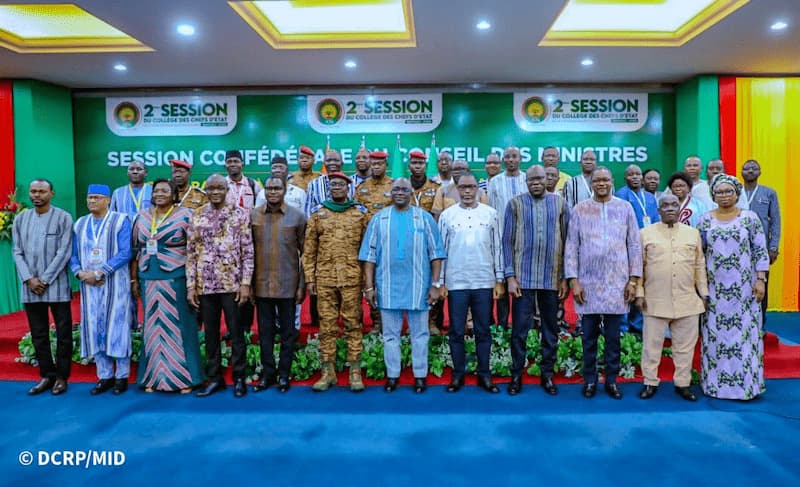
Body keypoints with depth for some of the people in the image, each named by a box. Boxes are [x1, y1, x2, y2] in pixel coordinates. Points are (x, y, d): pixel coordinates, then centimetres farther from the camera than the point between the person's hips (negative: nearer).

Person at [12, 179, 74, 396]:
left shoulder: (63, 218, -3)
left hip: (56, 286, -4)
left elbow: (64, 252, -8)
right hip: (30, 287, 4)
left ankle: (62, 376, 13)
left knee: (63, 333, 3)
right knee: (38, 335, 9)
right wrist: (29, 279, -6)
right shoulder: (20, 219, 10)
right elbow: (17, 252, 7)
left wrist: (44, 280, -11)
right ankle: (47, 375, 19)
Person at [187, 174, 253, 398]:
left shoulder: (240, 214, 0)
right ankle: (215, 377, 23)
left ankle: (239, 377, 16)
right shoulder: (197, 216, 7)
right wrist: (191, 285, 1)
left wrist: (246, 283, -9)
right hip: (205, 285, 3)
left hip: (232, 283, -3)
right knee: (210, 333, 10)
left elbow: (248, 252, -3)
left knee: (236, 332, 4)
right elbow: (190, 254, 7)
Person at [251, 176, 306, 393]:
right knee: (265, 331, 10)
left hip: (288, 284, -2)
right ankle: (268, 373, 23)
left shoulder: (297, 216, -2)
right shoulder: (252, 216, 3)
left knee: (288, 331, 8)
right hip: (261, 284, 2)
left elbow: (305, 252, -1)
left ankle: (284, 374, 20)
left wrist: (302, 284, -5)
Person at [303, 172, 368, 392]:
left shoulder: (360, 213, 6)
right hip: (325, 279, 1)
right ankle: (328, 372, 15)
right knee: (326, 325, 5)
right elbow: (309, 249, 7)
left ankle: (355, 372, 11)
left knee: (353, 324, 3)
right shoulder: (317, 213, 9)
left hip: (352, 278, -1)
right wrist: (309, 278, 1)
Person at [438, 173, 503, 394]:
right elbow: (441, 250, 3)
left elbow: (497, 248, 6)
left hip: (484, 282, 1)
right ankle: (458, 374, 18)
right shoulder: (447, 215, 3)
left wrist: (499, 279, 2)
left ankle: (484, 375, 19)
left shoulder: (490, 213, 5)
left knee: (483, 331, 8)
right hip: (456, 283, 0)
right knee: (456, 332, 6)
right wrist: (439, 282, 0)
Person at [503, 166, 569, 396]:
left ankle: (547, 375, 22)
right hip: (523, 277, -1)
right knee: (520, 328, 1)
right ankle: (516, 375, 14)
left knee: (551, 328, 10)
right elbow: (507, 241, 0)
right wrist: (510, 276, -7)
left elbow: (566, 240, 6)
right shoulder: (515, 203, 2)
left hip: (552, 278, 2)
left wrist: (565, 277, 2)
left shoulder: (559, 203, 5)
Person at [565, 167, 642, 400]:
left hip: (617, 283, 1)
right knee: (589, 336, 7)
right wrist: (574, 280, -4)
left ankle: (612, 380, 20)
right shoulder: (579, 210, 3)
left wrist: (633, 279, 1)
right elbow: (571, 247, 2)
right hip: (588, 283, 0)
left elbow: (635, 245, 6)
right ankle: (590, 380, 19)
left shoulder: (625, 208, 5)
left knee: (613, 336, 8)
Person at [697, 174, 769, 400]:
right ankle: (715, 382, 15)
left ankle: (746, 382, 12)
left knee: (746, 333, 1)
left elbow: (760, 251, 0)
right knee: (715, 335, 5)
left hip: (744, 288, -1)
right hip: (714, 289, 1)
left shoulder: (750, 218, 1)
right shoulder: (705, 220, 5)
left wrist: (761, 280, -6)